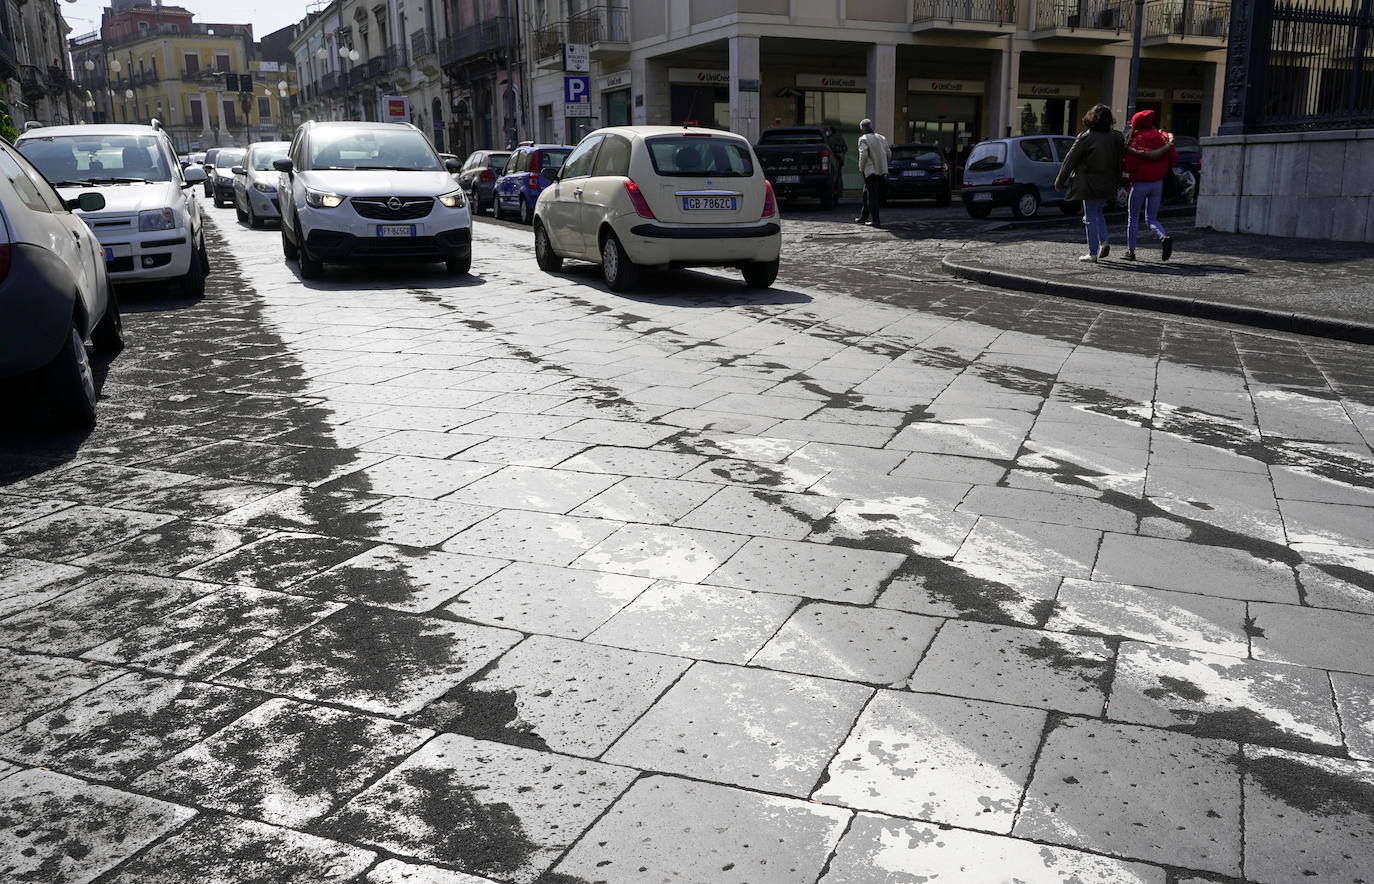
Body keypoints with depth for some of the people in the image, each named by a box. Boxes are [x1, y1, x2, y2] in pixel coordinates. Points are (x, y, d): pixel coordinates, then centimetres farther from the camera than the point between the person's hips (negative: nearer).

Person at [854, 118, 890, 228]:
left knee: (872, 197, -4)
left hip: (871, 171, -7)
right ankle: (863, 217, 26)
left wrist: (861, 168, -7)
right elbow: (889, 154, 14)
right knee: (867, 194, 19)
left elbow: (863, 154, -19)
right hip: (882, 172, 7)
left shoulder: (863, 139, -8)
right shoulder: (882, 138, 14)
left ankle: (876, 221, -8)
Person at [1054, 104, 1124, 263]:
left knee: (1091, 217, 3)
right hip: (1108, 185, 5)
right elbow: (1120, 162, 5)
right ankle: (1103, 242, 9)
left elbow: (1070, 161, -7)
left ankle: (1093, 253, 3)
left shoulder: (1085, 138, -12)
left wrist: (1060, 182, 2)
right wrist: (1116, 181, 14)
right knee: (1099, 212, 24)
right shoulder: (1117, 138, 1)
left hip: (1090, 184, -5)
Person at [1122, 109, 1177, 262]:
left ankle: (1131, 250, 10)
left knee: (1133, 218, 10)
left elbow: (1129, 166, -15)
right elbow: (1173, 157, 1)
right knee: (1151, 219, 11)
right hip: (1158, 184, 5)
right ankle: (1164, 237, -17)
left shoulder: (1135, 140, -11)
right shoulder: (1162, 137, 4)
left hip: (1140, 184, -5)